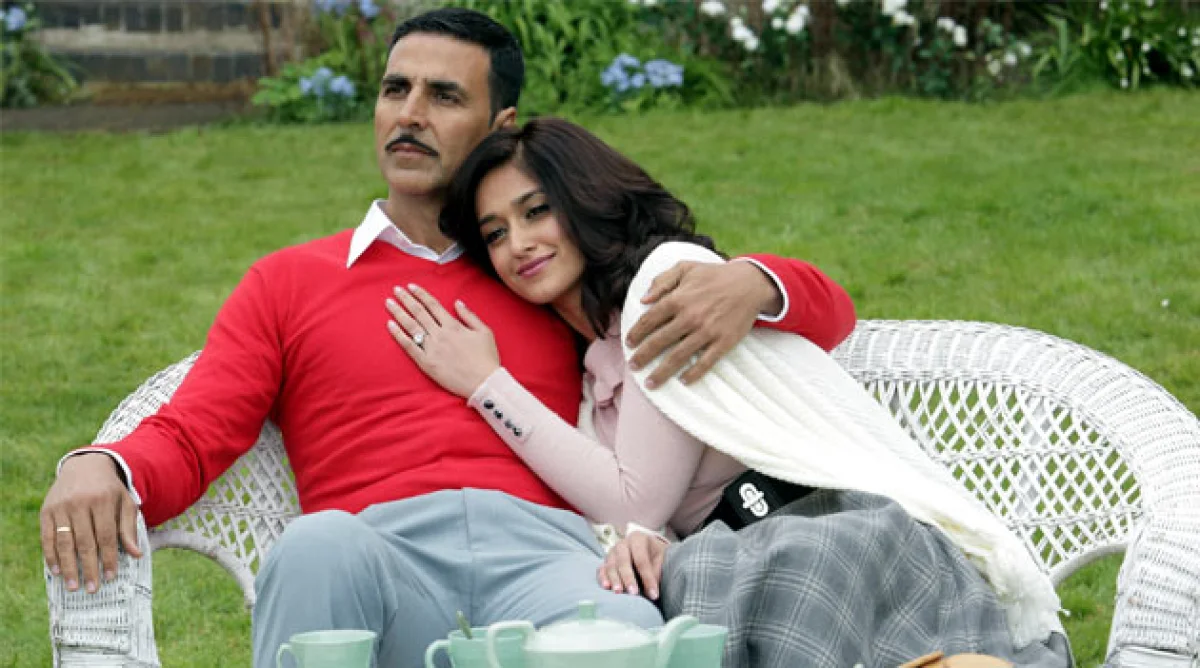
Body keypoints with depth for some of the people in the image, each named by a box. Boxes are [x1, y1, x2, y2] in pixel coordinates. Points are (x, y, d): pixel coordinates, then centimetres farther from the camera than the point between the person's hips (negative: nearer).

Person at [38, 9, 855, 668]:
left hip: (543, 553, 0)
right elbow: (187, 440, 14)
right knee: (320, 544, -38)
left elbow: (819, 310, 30)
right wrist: (100, 467, -11)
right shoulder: (289, 281, 30)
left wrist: (750, 284, 4)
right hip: (378, 558, 1)